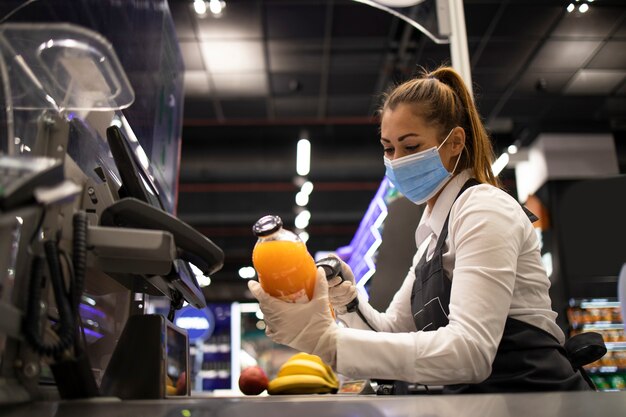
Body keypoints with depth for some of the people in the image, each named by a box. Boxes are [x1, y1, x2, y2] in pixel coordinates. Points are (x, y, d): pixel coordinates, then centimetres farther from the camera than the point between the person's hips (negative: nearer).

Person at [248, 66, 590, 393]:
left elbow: (470, 350, -24)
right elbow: (395, 330, 12)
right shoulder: (435, 233, 12)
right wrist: (350, 303, -7)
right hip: (481, 398, 7)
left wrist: (329, 341, -29)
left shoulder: (485, 208, -13)